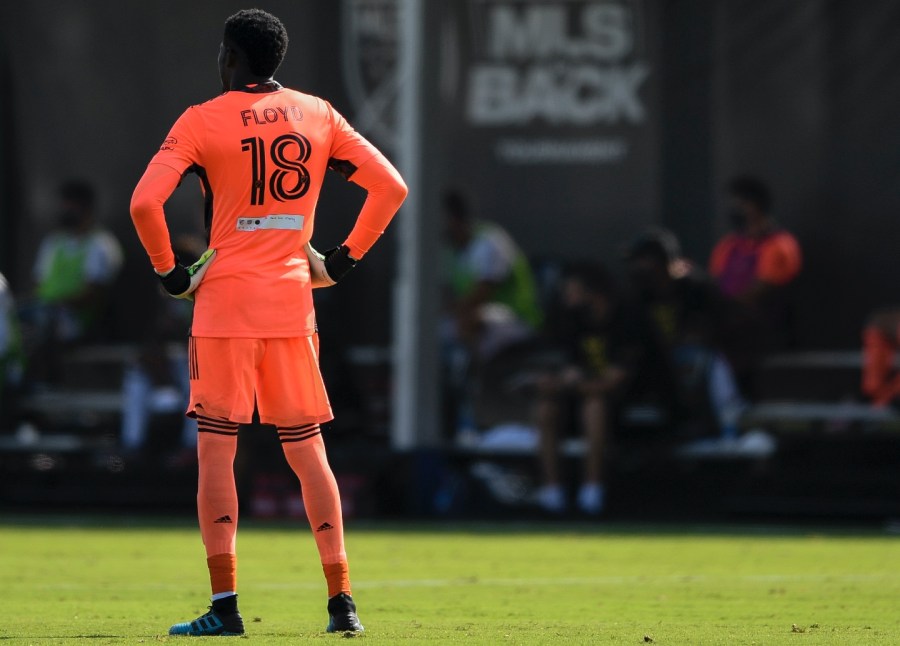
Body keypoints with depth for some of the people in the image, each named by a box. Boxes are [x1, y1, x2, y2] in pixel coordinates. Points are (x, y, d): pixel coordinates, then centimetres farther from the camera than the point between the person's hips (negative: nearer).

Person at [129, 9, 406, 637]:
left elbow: (145, 202, -14)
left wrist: (170, 271, -1)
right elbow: (390, 187, 5)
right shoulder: (319, 116, 8)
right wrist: (344, 259, 11)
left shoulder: (202, 122, -3)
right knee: (307, 449, 10)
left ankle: (225, 604, -7)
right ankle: (342, 600, 6)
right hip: (293, 302, 3)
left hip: (224, 301, -3)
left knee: (216, 450, 0)